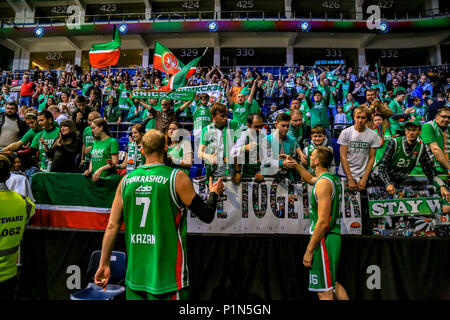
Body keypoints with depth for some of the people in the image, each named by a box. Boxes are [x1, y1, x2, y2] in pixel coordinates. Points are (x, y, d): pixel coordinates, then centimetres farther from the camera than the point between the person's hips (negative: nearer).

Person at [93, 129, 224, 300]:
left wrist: (104, 264, 12)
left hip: (135, 273, 5)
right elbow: (207, 215, -8)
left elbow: (112, 226, 3)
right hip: (166, 273, -4)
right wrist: (214, 193, 11)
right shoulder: (177, 178, -11)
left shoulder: (126, 180, 1)